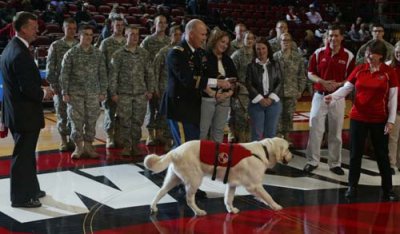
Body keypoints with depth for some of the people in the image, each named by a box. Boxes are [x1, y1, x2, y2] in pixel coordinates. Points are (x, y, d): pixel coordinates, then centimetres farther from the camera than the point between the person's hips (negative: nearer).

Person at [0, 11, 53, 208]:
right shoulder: (20, 53, -23)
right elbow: (27, 88, -26)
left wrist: (40, 89, 6)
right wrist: (43, 93, -8)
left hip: (16, 111, 10)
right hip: (24, 114, -10)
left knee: (26, 153, 21)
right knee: (22, 155, 2)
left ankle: (30, 189, 35)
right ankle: (20, 197, 14)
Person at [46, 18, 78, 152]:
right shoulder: (56, 46, 2)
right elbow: (50, 67, 1)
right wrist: (53, 84, -6)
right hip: (60, 86, -1)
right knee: (62, 114, 3)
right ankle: (63, 140, 14)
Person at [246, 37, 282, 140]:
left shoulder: (275, 65, 8)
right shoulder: (251, 66, 3)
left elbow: (279, 82, 4)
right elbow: (249, 84, -3)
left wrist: (271, 98, -8)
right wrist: (260, 99, -11)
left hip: (273, 102, 2)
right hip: (256, 103, -2)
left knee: (271, 133, 5)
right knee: (257, 133, -2)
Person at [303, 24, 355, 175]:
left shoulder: (348, 56, -2)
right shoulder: (319, 53, 0)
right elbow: (310, 74, 4)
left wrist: (338, 84, -17)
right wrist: (322, 82, -15)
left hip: (338, 97, 0)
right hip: (320, 96, 0)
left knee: (336, 132, 8)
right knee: (315, 129, 0)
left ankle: (335, 163, 19)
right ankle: (312, 161, 12)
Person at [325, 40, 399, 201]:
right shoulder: (359, 70, 1)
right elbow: (346, 88, 1)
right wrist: (333, 97, -18)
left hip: (379, 120, -1)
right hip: (358, 117, 2)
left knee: (382, 154, 7)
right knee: (355, 153, 6)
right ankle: (352, 186, 18)